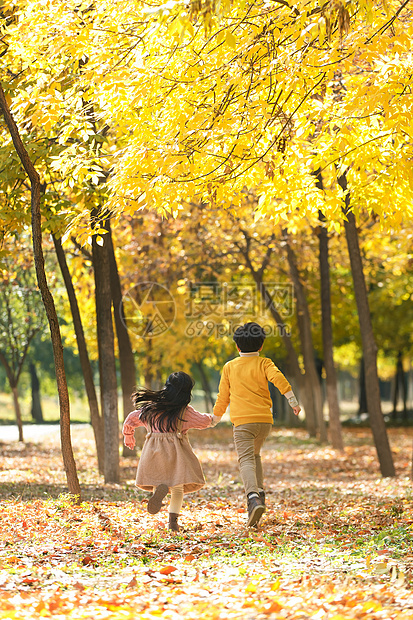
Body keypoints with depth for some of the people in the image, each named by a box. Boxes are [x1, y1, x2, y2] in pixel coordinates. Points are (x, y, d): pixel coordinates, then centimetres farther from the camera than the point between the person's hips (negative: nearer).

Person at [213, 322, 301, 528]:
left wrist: (215, 419, 26)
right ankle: (259, 492, 14)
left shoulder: (229, 367, 10)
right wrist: (293, 401, -14)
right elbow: (278, 378, -11)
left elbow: (223, 397, 13)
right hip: (265, 419, 2)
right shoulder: (264, 363, 9)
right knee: (254, 454, 25)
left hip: (242, 421, -2)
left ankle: (253, 498, -35)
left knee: (246, 460, -12)